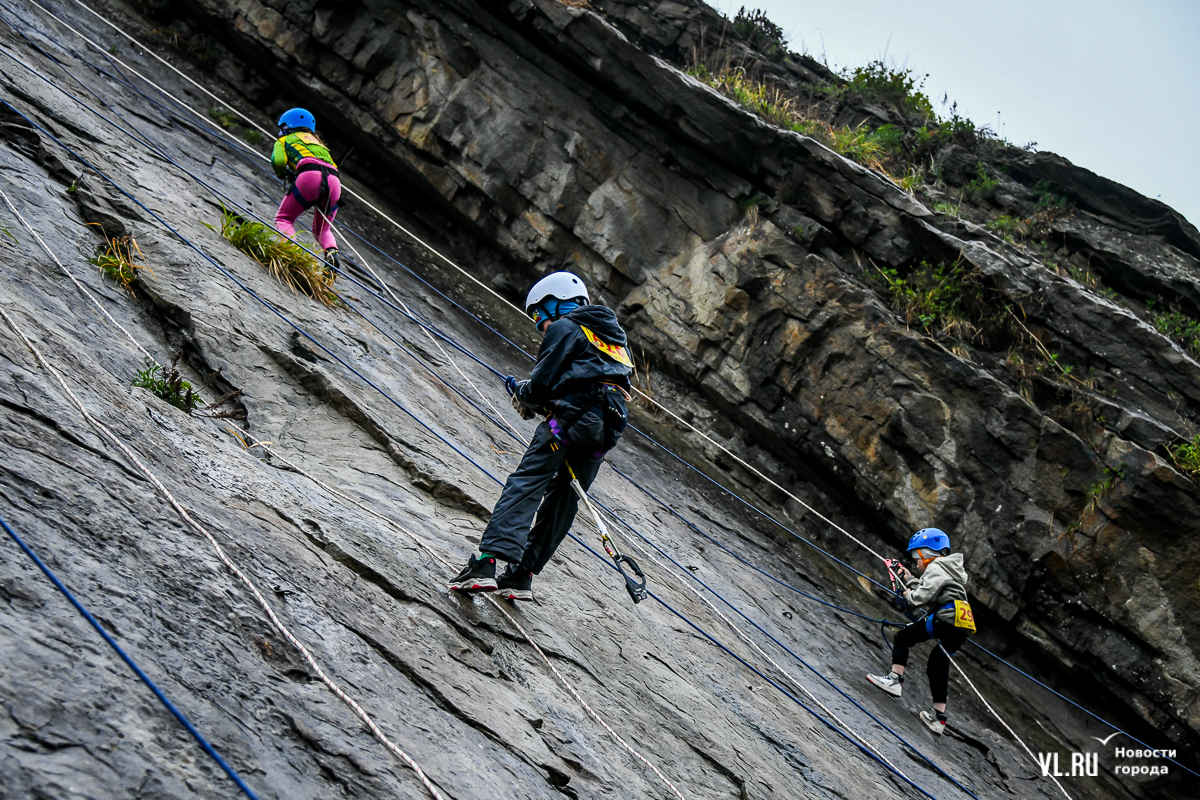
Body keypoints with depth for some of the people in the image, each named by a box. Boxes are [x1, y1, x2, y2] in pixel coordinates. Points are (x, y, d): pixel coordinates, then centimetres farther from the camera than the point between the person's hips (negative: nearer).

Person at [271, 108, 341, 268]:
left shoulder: (284, 140, 25)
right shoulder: (319, 144, 40)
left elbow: (278, 161, 5)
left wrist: (284, 174, 26)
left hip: (310, 175, -5)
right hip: (334, 182, 5)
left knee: (284, 218, 11)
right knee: (321, 230, 20)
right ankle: (332, 251, -10)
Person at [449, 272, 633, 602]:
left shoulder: (564, 328, 7)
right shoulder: (613, 337, 32)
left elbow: (542, 385, -2)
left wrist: (522, 392, 20)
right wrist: (534, 401, 24)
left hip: (572, 419, -8)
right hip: (608, 429, 8)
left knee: (525, 484, -13)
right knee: (562, 499, 10)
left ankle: (486, 562, -24)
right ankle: (521, 575, 9)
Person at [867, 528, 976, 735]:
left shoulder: (936, 567, 0)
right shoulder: (946, 569, 30)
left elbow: (924, 596, -12)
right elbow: (927, 590, 33)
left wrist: (910, 594, 7)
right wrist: (908, 579, 30)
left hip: (946, 619, -10)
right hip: (960, 631, 10)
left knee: (903, 637, -5)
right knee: (937, 666, 16)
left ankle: (895, 679, -18)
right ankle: (938, 717, 16)